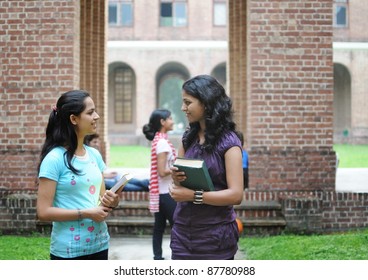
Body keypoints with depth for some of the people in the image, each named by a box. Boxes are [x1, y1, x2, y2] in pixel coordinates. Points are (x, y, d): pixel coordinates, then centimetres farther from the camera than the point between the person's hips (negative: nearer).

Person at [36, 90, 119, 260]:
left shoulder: (94, 154, 7)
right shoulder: (55, 158, -14)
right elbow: (44, 211, -17)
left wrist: (111, 202, -6)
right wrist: (86, 214, -20)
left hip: (99, 245, 7)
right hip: (69, 250, -7)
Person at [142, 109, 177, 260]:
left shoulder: (158, 140, 11)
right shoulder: (162, 142, -18)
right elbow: (162, 172, -20)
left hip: (159, 191, 9)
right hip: (166, 192, -9)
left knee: (159, 225, 11)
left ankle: (158, 257, 16)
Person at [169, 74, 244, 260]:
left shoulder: (228, 142, -11)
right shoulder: (188, 138, 9)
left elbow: (236, 194, -17)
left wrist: (194, 196, -24)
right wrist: (175, 177, -9)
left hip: (215, 234, -5)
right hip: (183, 231, 5)